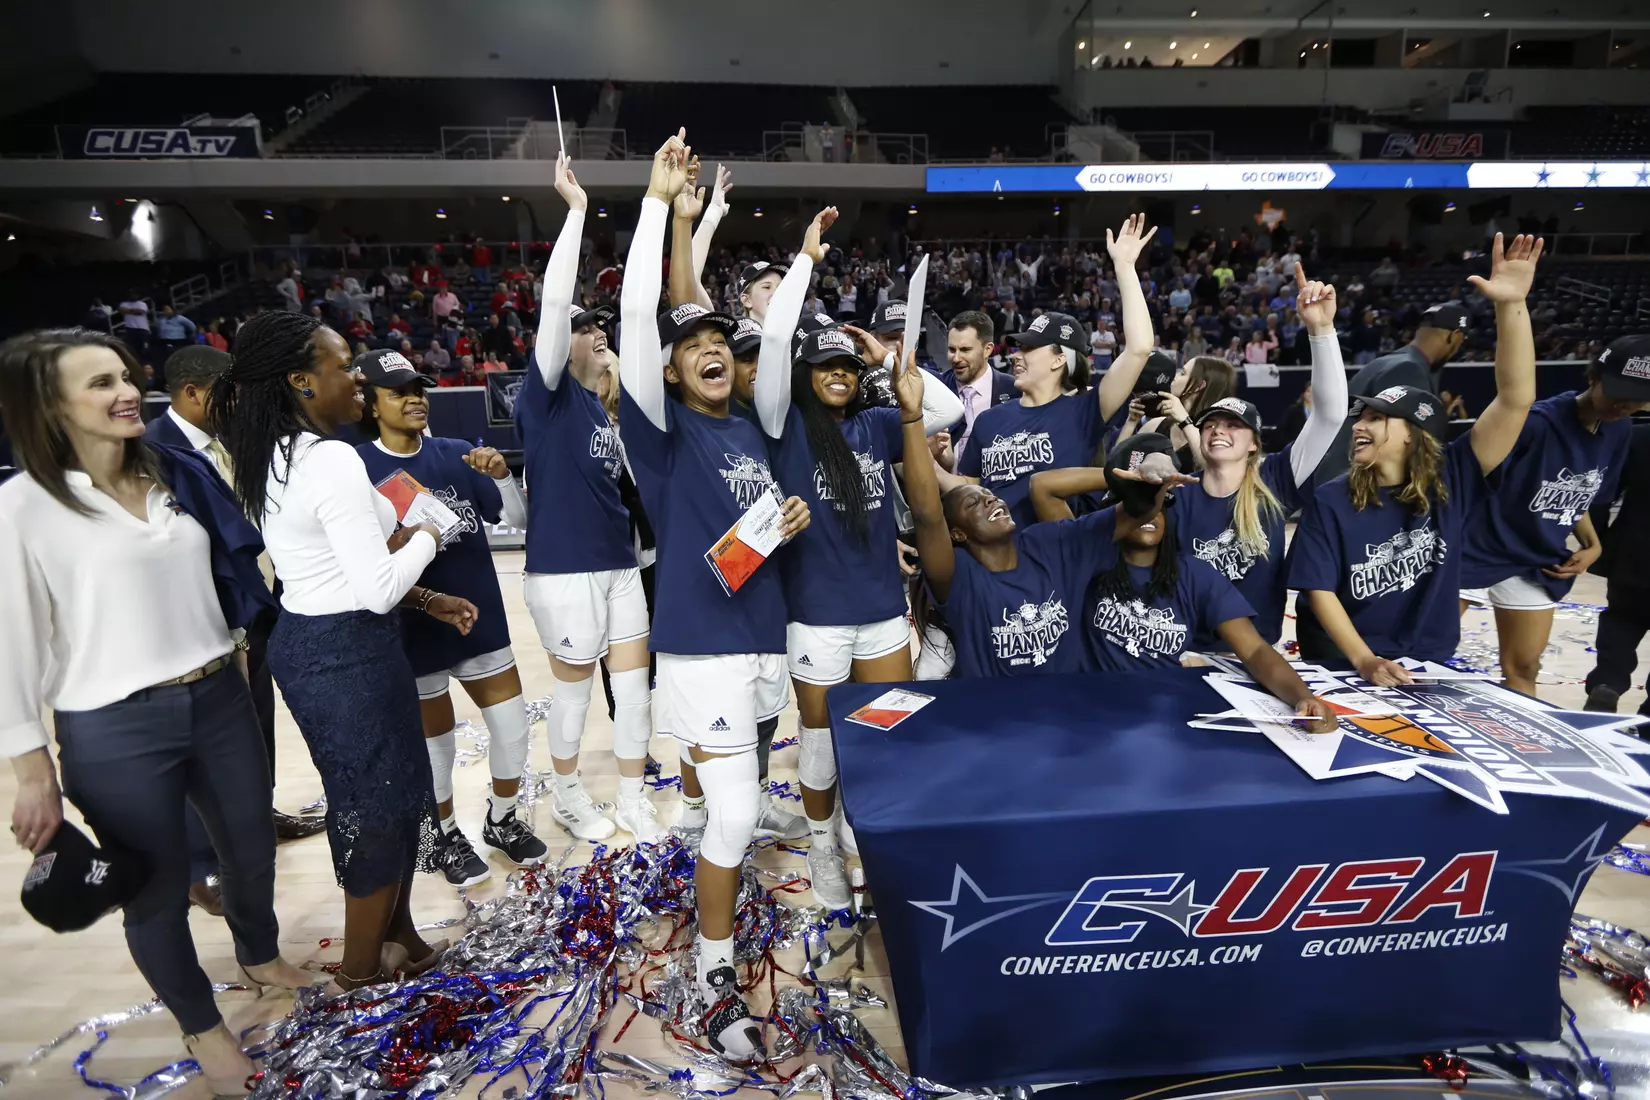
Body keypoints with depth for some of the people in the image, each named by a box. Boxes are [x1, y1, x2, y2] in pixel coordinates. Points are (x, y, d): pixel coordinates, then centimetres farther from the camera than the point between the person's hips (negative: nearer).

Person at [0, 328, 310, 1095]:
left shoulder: (182, 474, 2)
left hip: (220, 701, 5)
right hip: (115, 730, -4)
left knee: (253, 847, 21)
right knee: (159, 890, 14)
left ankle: (260, 956, 51)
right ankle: (200, 1026, 39)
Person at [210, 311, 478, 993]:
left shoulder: (271, 459, 8)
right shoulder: (332, 461, -23)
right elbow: (379, 588, -25)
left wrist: (429, 600, 11)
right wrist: (427, 536, -7)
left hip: (302, 642, 9)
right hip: (348, 655, -9)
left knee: (365, 795, 23)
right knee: (380, 802, 11)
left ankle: (396, 934, 41)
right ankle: (362, 967, 31)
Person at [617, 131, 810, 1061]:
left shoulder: (750, 431, 11)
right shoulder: (665, 431, -8)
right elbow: (638, 315, -20)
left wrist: (794, 519, 0)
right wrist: (658, 201, -20)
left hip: (762, 633, 6)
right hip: (702, 644, -6)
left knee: (729, 792, 20)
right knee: (736, 813, -6)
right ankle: (717, 978, 14)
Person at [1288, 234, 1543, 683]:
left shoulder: (1451, 482, -5)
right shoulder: (1330, 502, -9)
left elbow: (1516, 399, -13)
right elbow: (1319, 591, -11)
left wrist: (1511, 305, -21)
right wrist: (1364, 661, -23)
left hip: (1429, 666, 2)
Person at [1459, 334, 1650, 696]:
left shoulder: (1620, 431, 2)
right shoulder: (1537, 422, -22)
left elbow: (1577, 495, 15)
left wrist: (1591, 545, 5)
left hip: (1537, 563, 7)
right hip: (1476, 551, -7)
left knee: (1523, 670, 13)